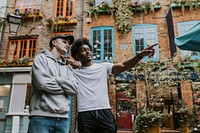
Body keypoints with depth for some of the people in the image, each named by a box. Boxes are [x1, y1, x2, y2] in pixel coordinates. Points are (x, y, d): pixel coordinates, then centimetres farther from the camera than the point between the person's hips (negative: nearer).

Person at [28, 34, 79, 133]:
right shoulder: (41, 58, 4)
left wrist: (56, 79, -7)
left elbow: (75, 89, 4)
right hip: (41, 116, -5)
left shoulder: (67, 69, 18)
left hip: (62, 118, 5)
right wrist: (65, 88, 1)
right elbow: (43, 83, -12)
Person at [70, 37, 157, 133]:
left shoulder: (103, 66, 11)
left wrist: (140, 55, -14)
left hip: (105, 112, 1)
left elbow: (124, 66, -1)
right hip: (85, 114, 0)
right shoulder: (75, 73, 10)